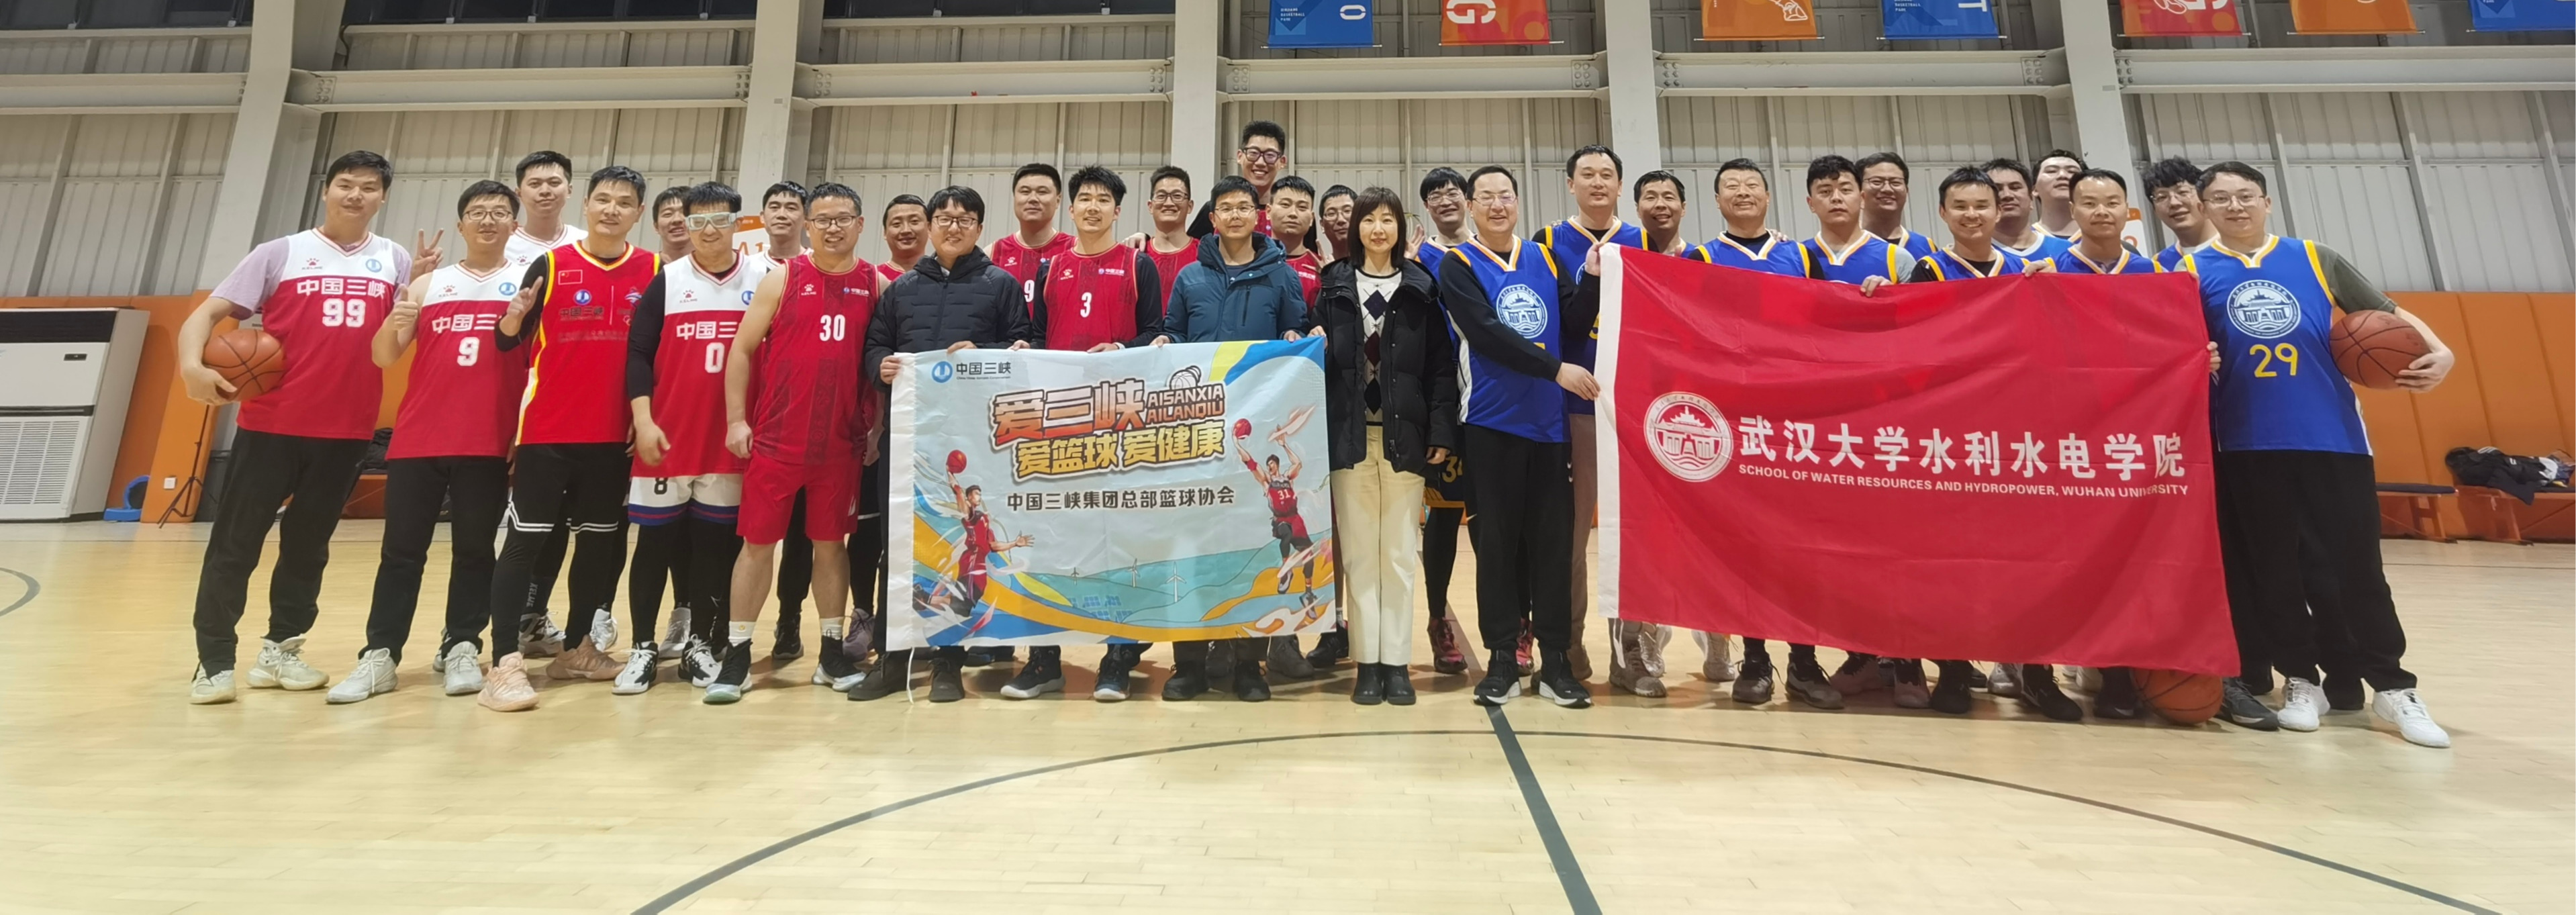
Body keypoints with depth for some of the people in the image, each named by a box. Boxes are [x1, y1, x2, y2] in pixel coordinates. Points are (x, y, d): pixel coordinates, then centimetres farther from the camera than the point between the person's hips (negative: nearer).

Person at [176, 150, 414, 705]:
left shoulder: (396, 262, 9)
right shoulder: (280, 254, 3)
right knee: (235, 542, 1)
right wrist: (192, 366, -18)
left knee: (308, 544, 11)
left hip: (347, 429, 1)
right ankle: (214, 662, 11)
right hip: (270, 423, -1)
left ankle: (282, 649, 23)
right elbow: (208, 312, 0)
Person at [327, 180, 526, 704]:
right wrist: (392, 325, -12)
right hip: (419, 437, 2)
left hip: (490, 442, -2)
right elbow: (383, 358, 9)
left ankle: (462, 648, 11)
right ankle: (380, 655, 10)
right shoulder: (430, 284, 12)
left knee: (475, 549, 4)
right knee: (402, 549, 4)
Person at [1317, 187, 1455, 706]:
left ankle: (1396, 661, 12)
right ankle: (1366, 662, 11)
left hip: (1405, 435, 0)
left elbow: (1441, 366, 1)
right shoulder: (1335, 287, 11)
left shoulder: (1422, 289, 7)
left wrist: (1441, 431, -6)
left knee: (1400, 552, 4)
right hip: (1350, 434, 1)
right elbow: (1320, 359, 6)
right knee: (1358, 552, 3)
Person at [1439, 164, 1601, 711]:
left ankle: (1555, 660, 14)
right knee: (1497, 538, 2)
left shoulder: (1544, 259, 13)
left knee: (1553, 538, 5)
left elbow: (1576, 319, 6)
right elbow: (1486, 333, -13)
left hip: (1549, 419, 3)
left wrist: (1592, 278, -11)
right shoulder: (1458, 266, 1)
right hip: (1491, 421, -3)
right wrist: (1556, 369, -18)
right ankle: (1502, 659, 13)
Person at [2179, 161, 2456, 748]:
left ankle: (2392, 688, 18)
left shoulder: (2315, 259, 11)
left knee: (2357, 563, 5)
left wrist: (2439, 352, -4)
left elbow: (2387, 314, 12)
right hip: (2249, 445, -1)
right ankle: (2300, 681, 20)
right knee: (2273, 570, 6)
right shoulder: (2195, 272, 5)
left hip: (2334, 436, 1)